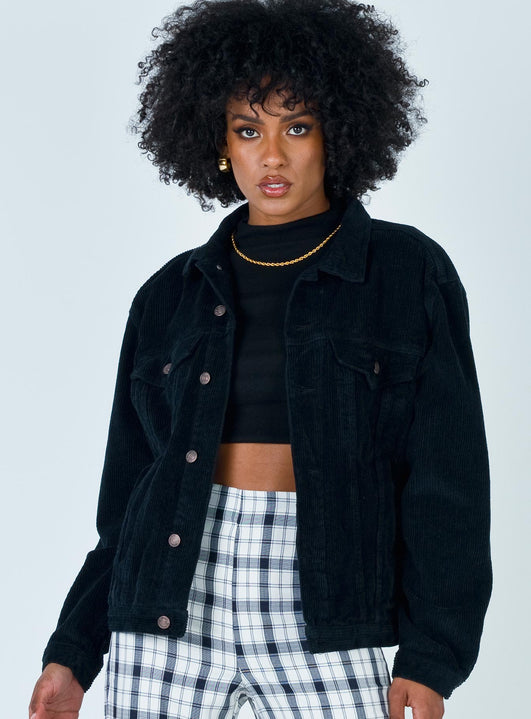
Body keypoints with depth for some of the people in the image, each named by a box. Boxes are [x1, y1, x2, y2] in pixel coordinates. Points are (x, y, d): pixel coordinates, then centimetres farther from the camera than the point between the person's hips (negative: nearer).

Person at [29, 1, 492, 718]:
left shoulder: (409, 273, 2)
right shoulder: (171, 295, 10)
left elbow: (446, 472, -1)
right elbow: (131, 488, 14)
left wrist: (431, 657, -8)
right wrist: (75, 651, 11)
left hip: (319, 614, -2)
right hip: (172, 601, 3)